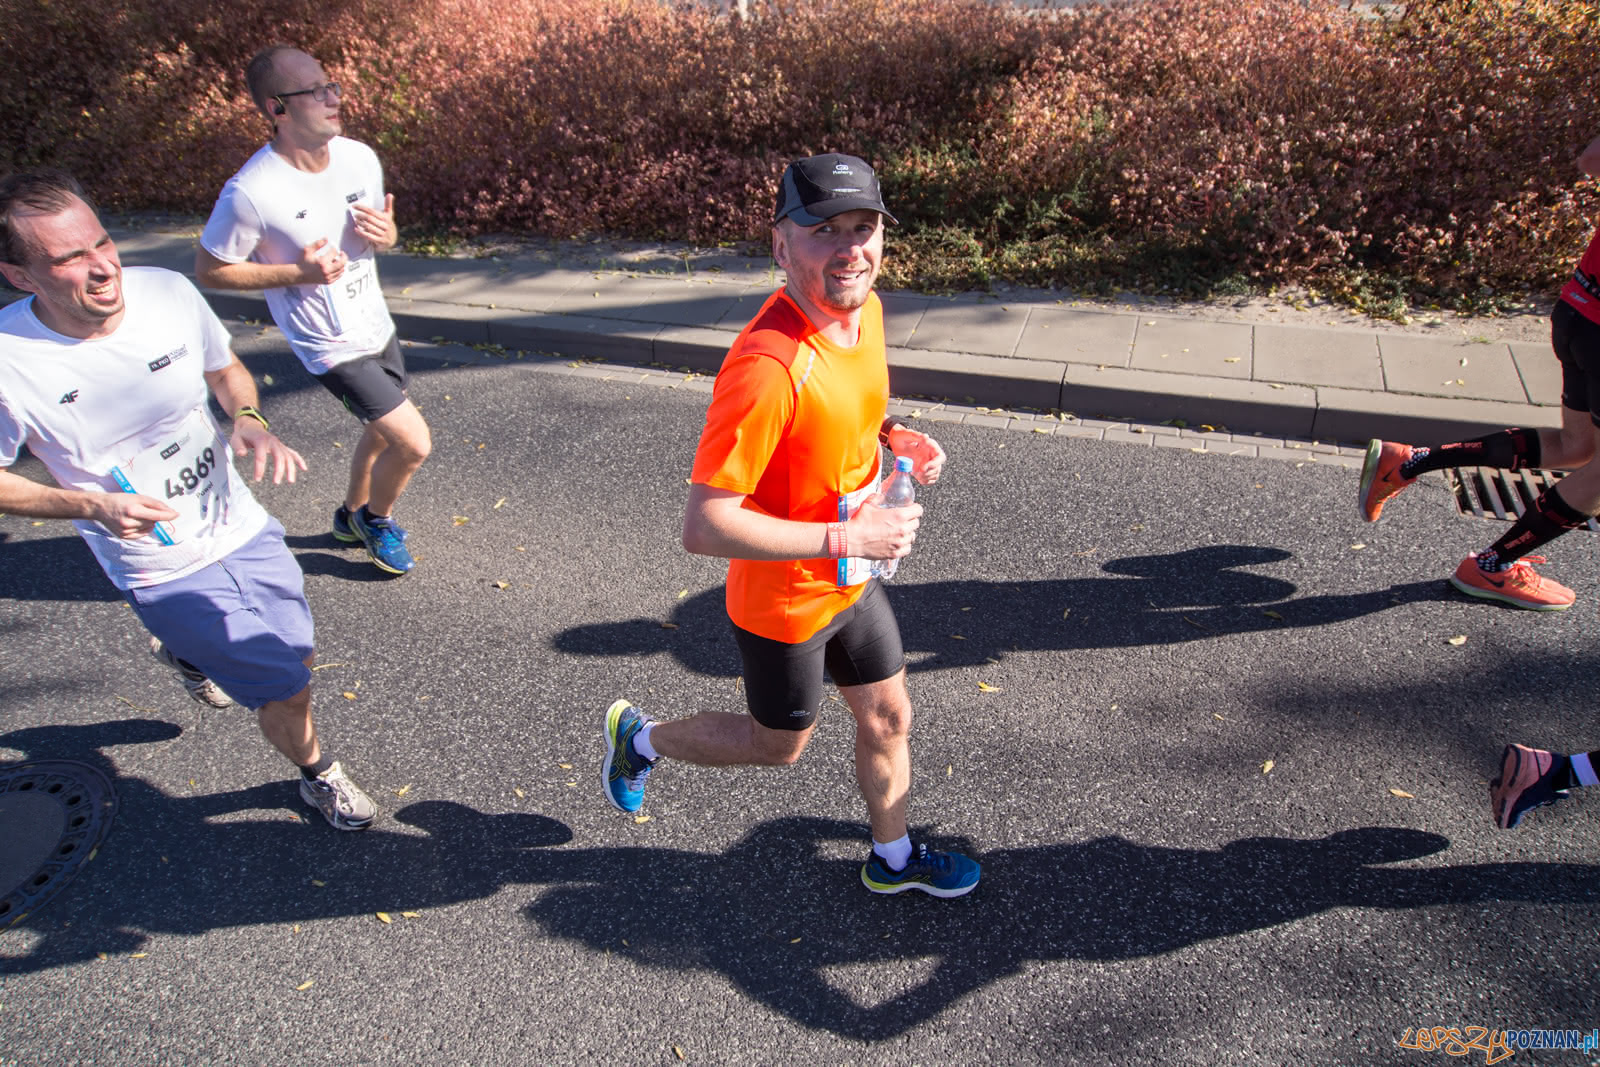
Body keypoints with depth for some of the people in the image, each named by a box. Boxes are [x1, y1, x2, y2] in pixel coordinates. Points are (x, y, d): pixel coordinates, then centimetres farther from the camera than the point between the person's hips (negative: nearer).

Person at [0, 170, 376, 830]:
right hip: (163, 572, -4)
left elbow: (226, 371, 6)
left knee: (296, 657, 21)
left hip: (242, 528, 4)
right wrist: (93, 507, -22)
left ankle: (185, 652, 55)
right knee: (286, 691, 0)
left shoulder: (167, 292, -14)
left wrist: (249, 420, -14)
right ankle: (318, 776, 36)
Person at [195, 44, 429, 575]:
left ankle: (352, 515, 50)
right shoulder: (250, 193, -23)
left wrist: (385, 233, -13)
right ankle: (376, 519, 22)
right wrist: (298, 272, -23)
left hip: (377, 327, 7)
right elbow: (209, 270, -12)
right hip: (331, 347, -7)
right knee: (413, 443, -9)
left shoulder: (359, 157, -5)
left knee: (383, 432, 23)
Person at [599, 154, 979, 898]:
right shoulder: (766, 365, -35)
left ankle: (893, 859, 49)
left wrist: (895, 437, -6)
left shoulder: (863, 308, -6)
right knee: (779, 745, 18)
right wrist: (847, 538, -30)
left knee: (889, 718, 22)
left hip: (851, 581, 7)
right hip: (785, 602, -7)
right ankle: (641, 737, 45)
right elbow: (704, 527, -34)